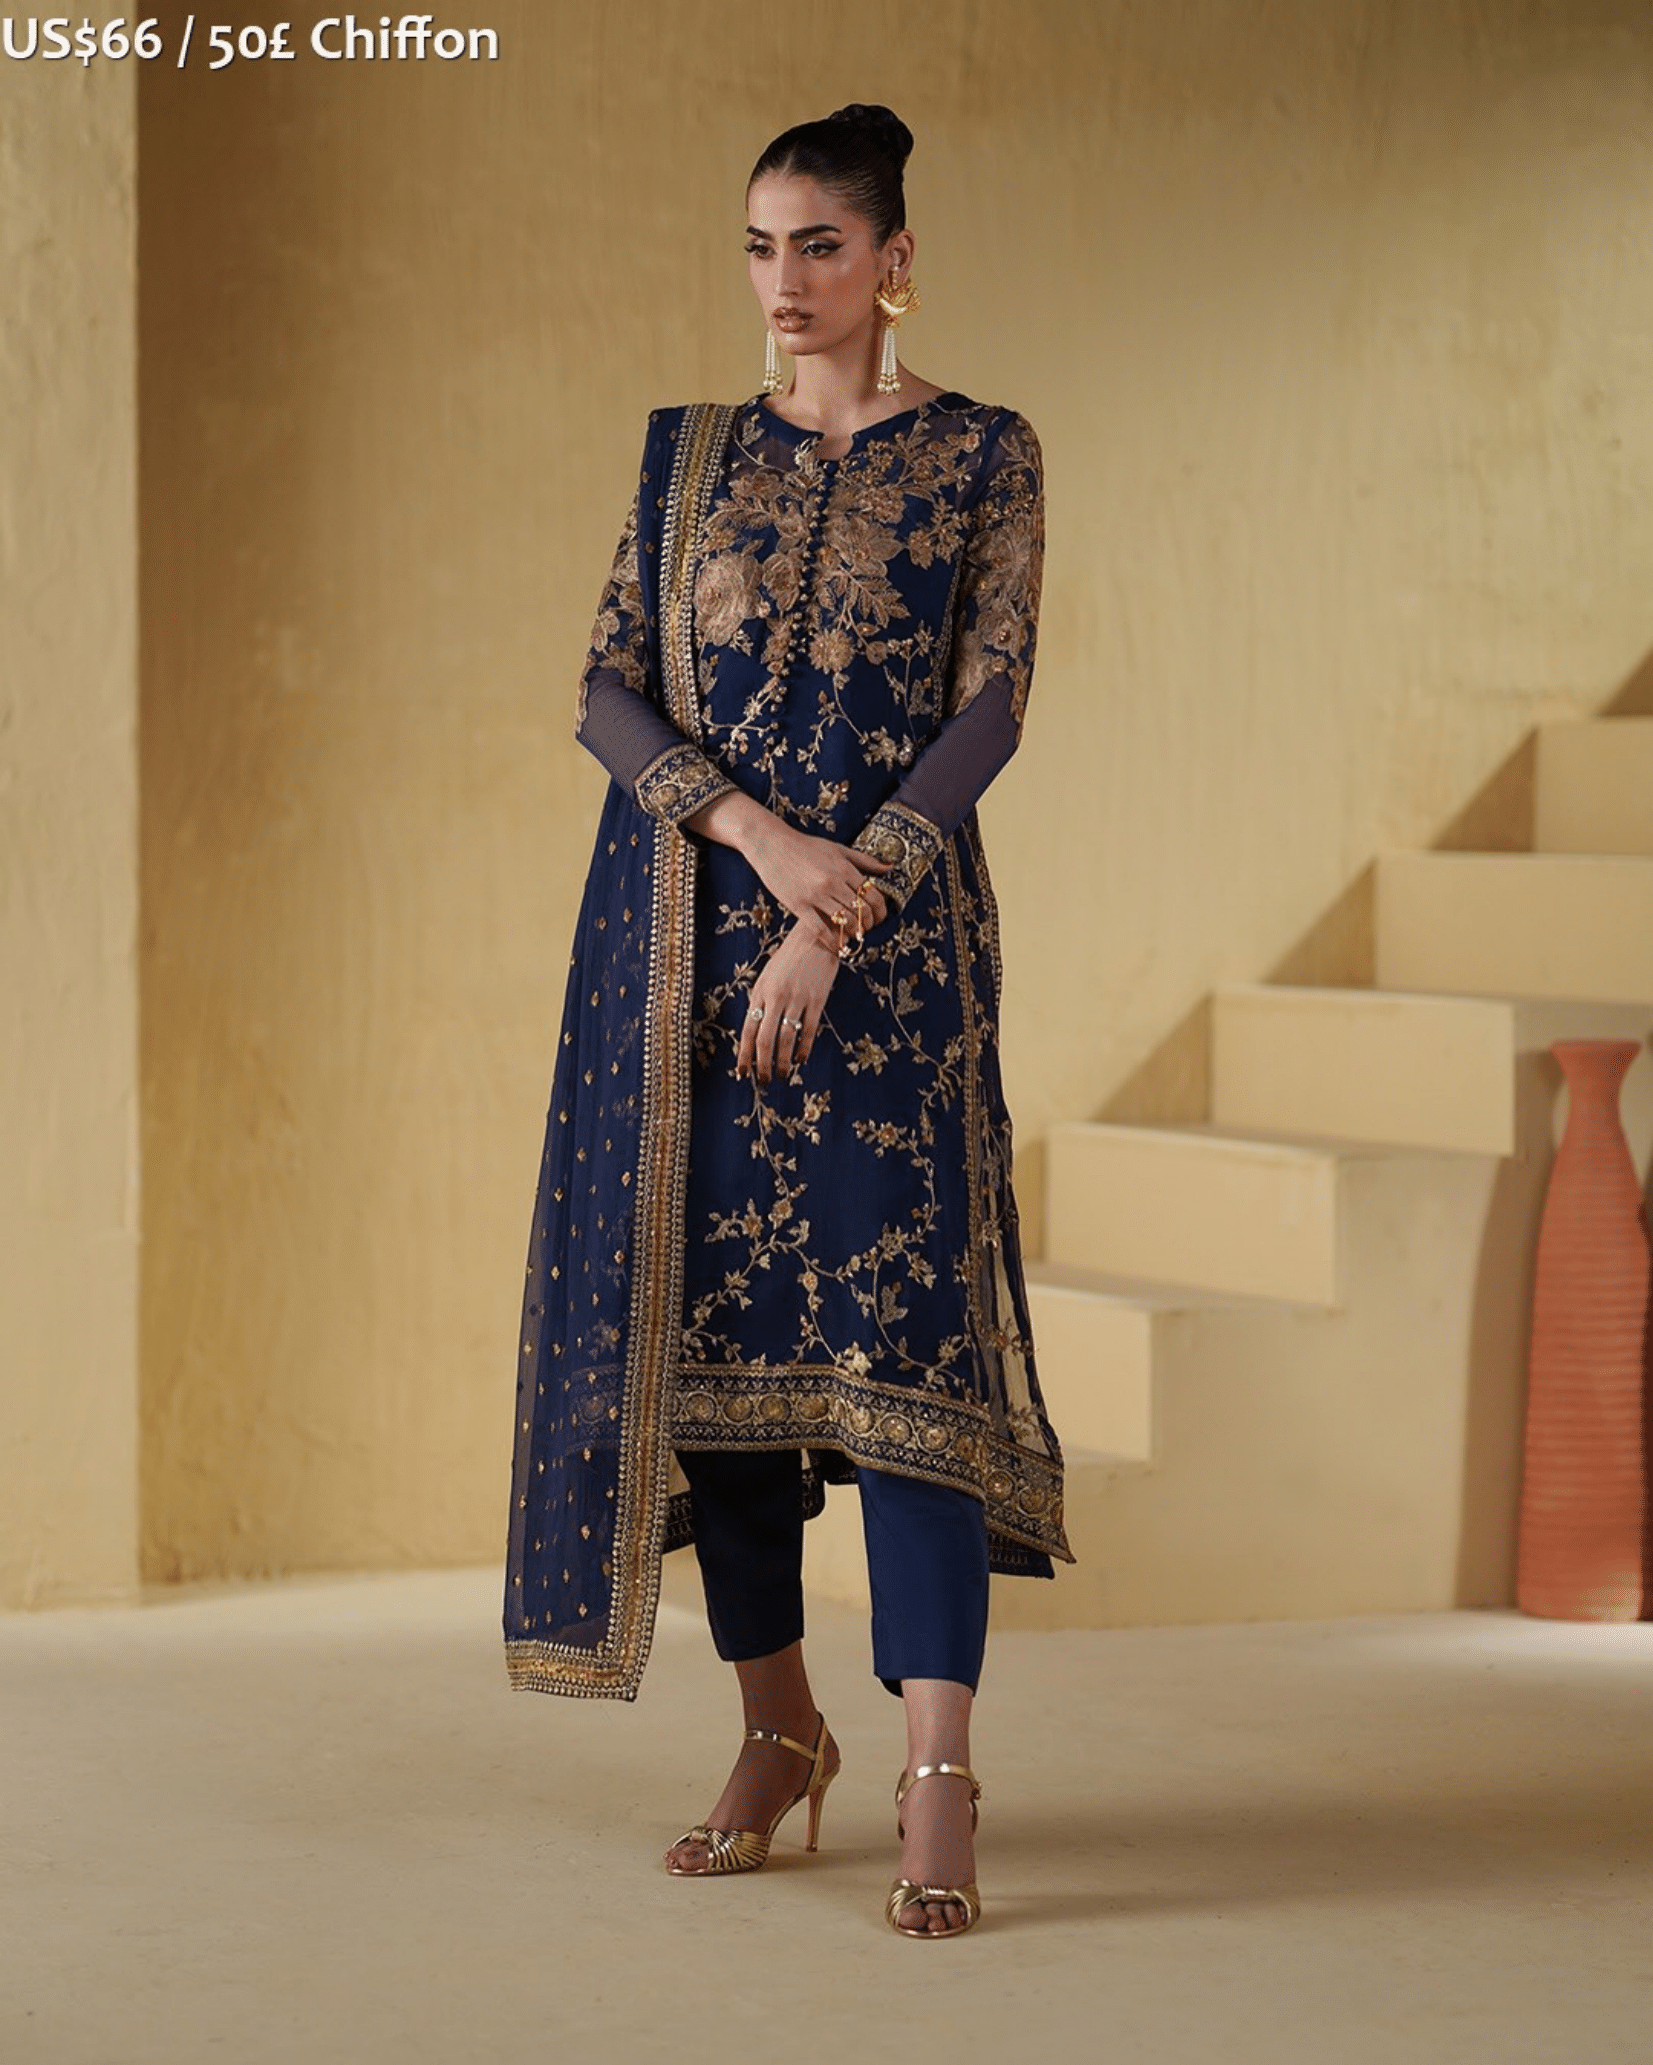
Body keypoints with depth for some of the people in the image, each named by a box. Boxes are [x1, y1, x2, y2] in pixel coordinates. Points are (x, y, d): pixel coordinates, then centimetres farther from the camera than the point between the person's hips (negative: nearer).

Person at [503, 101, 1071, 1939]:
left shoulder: (983, 457, 3)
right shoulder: (691, 454, 12)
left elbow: (988, 708, -6)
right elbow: (609, 691, 4)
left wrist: (837, 917, -15)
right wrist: (764, 839, -13)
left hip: (894, 932, -3)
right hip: (688, 932, 4)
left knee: (894, 1309, -13)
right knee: (713, 1305, 3)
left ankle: (938, 1783, -16)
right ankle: (779, 1726, 16)